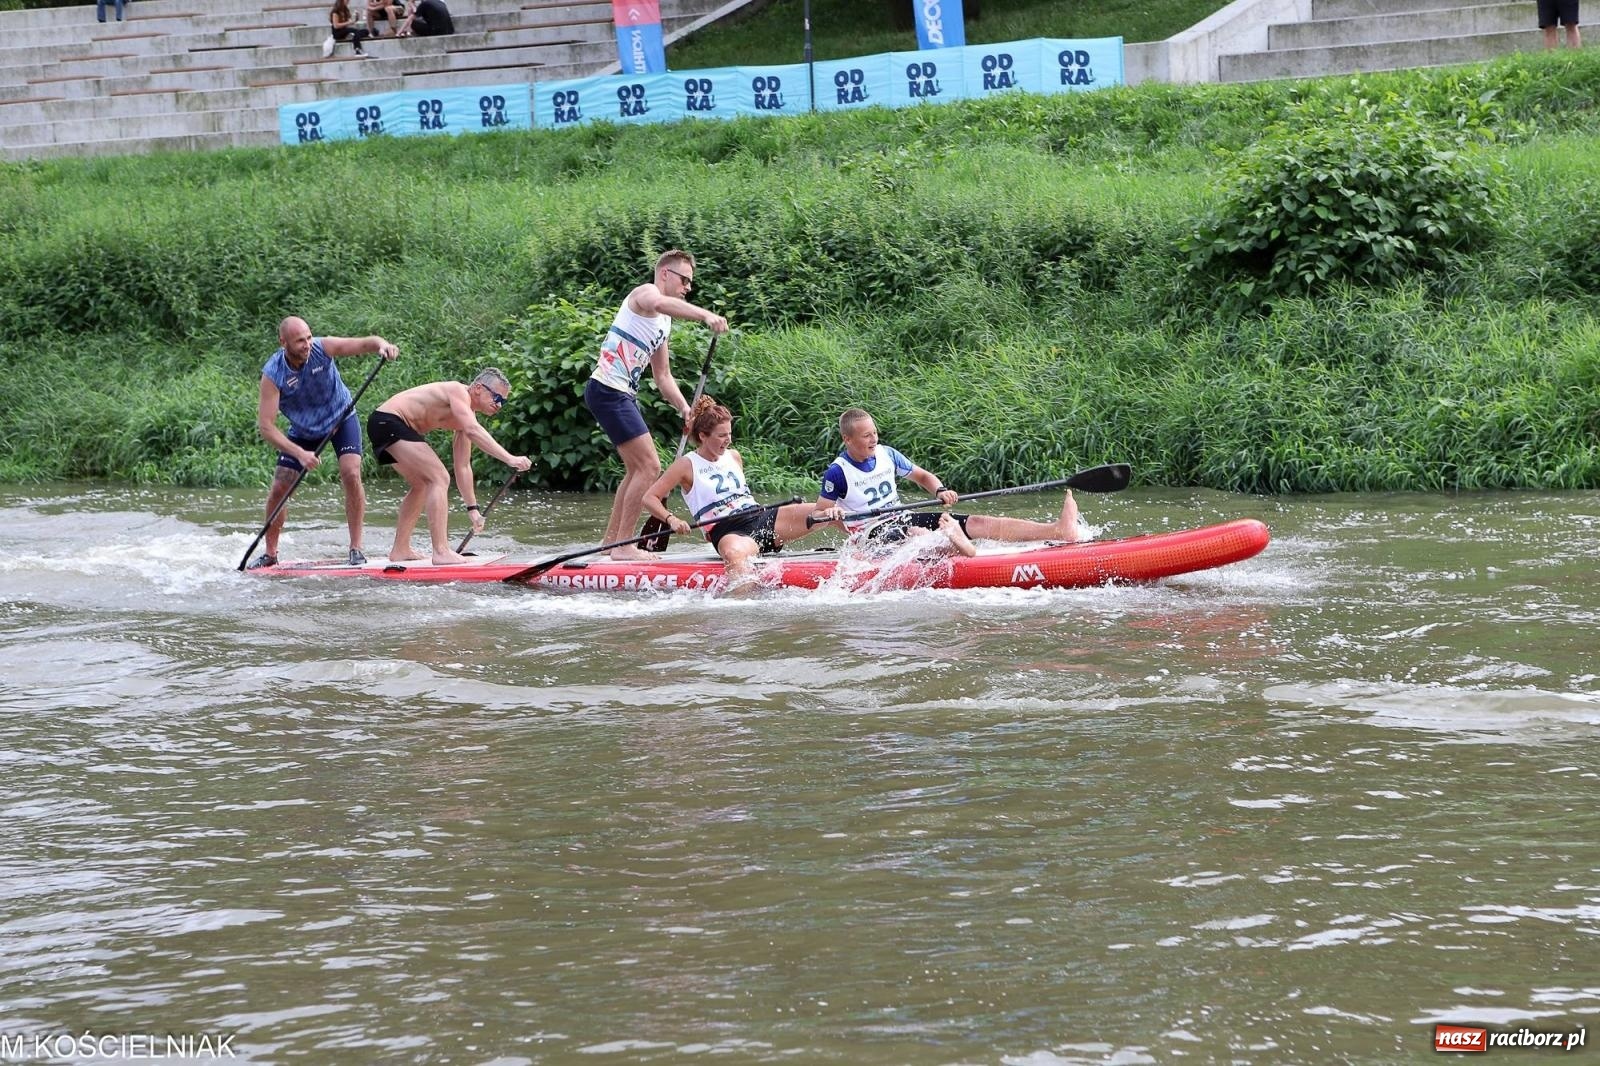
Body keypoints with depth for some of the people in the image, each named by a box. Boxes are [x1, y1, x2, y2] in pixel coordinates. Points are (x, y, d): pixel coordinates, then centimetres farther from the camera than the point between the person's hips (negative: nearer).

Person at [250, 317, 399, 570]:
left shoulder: (322, 348, -26)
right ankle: (270, 553, 17)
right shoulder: (272, 375, -28)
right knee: (279, 489, -4)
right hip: (304, 430, 1)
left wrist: (381, 345, -55)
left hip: (341, 418, -1)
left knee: (351, 473, -21)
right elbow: (265, 425, -30)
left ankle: (356, 549, -13)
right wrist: (299, 453, -39)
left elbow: (365, 343, -30)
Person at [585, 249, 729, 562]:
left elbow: (662, 376, 24)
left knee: (637, 469, 21)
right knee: (649, 467, -14)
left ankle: (610, 541, 29)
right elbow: (660, 304, -34)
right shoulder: (645, 292, -7)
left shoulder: (663, 324, 22)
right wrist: (705, 315, -48)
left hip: (623, 395, 11)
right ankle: (623, 546, -12)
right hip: (608, 391, -11)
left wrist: (685, 409, 8)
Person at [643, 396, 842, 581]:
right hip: (727, 532, -7)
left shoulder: (734, 457, 19)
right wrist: (671, 519, -19)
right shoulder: (687, 465, 2)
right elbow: (649, 498, 1)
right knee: (734, 555, -46)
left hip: (761, 518, 8)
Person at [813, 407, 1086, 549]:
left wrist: (940, 490, -4)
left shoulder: (886, 455, 8)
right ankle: (956, 548, -81)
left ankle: (1059, 531, -24)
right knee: (916, 534, -42)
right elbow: (819, 513, -3)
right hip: (874, 531, -6)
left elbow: (922, 476, 17)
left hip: (903, 518, 6)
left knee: (975, 522, -10)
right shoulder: (837, 473, -9)